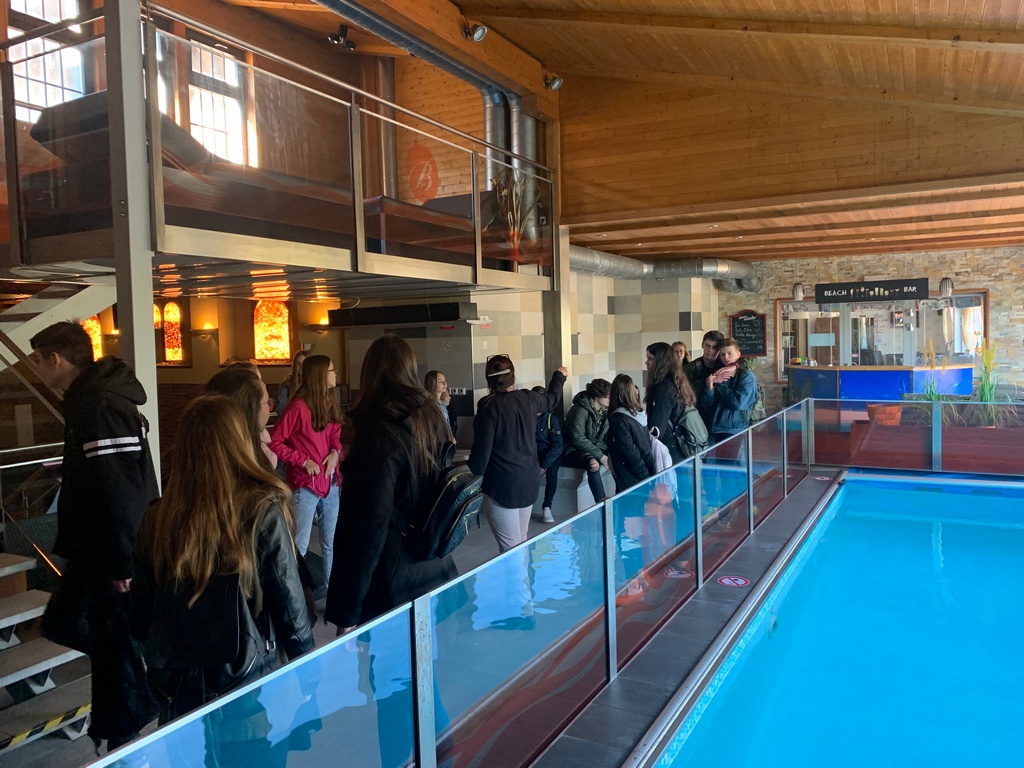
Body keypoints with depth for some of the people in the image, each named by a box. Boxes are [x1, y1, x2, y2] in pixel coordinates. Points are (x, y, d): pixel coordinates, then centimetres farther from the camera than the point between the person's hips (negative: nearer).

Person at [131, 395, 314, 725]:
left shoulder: (158, 518, -9)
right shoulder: (264, 513, -17)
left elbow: (140, 614, 2)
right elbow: (289, 604, -11)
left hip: (177, 687, 3)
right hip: (246, 685, -2)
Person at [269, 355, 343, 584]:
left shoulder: (330, 404, 6)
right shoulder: (298, 406, -17)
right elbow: (274, 442, -15)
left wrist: (336, 452, -5)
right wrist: (303, 460, -17)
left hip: (331, 481, 8)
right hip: (305, 484, -7)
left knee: (331, 542, 18)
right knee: (299, 545, 1)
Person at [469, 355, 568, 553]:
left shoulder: (489, 406, -14)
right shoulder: (529, 398, 3)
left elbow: (481, 450, -16)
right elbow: (552, 398, 27)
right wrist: (559, 375, 45)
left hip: (501, 485, -6)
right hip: (529, 480, 6)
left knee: (510, 548, -3)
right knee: (521, 542, 16)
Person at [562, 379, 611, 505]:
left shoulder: (605, 410, 4)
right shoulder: (580, 410, -20)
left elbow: (609, 435, 1)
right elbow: (578, 439, -26)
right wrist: (601, 456, -28)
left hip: (596, 447, 7)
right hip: (575, 451, -7)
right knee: (592, 462, -37)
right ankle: (602, 503, -35)